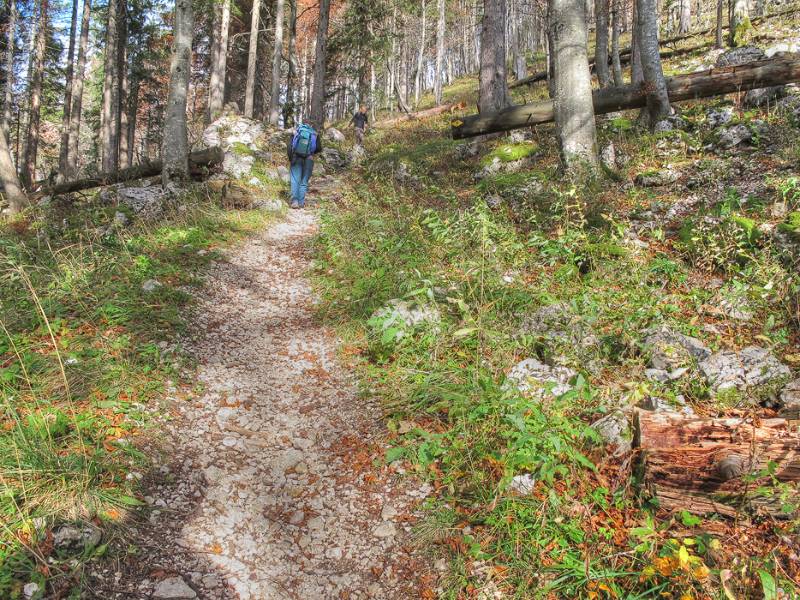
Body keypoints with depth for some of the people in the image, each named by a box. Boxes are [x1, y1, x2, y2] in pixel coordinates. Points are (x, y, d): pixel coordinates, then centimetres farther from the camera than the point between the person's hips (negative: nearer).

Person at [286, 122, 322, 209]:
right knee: (304, 181, 7)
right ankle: (301, 202, 3)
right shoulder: (315, 135, 13)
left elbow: (289, 146, 3)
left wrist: (290, 158, 9)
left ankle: (295, 201, -12)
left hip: (296, 157, 0)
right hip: (308, 159, 0)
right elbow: (319, 148, 3)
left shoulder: (296, 133, 14)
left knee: (295, 180, 0)